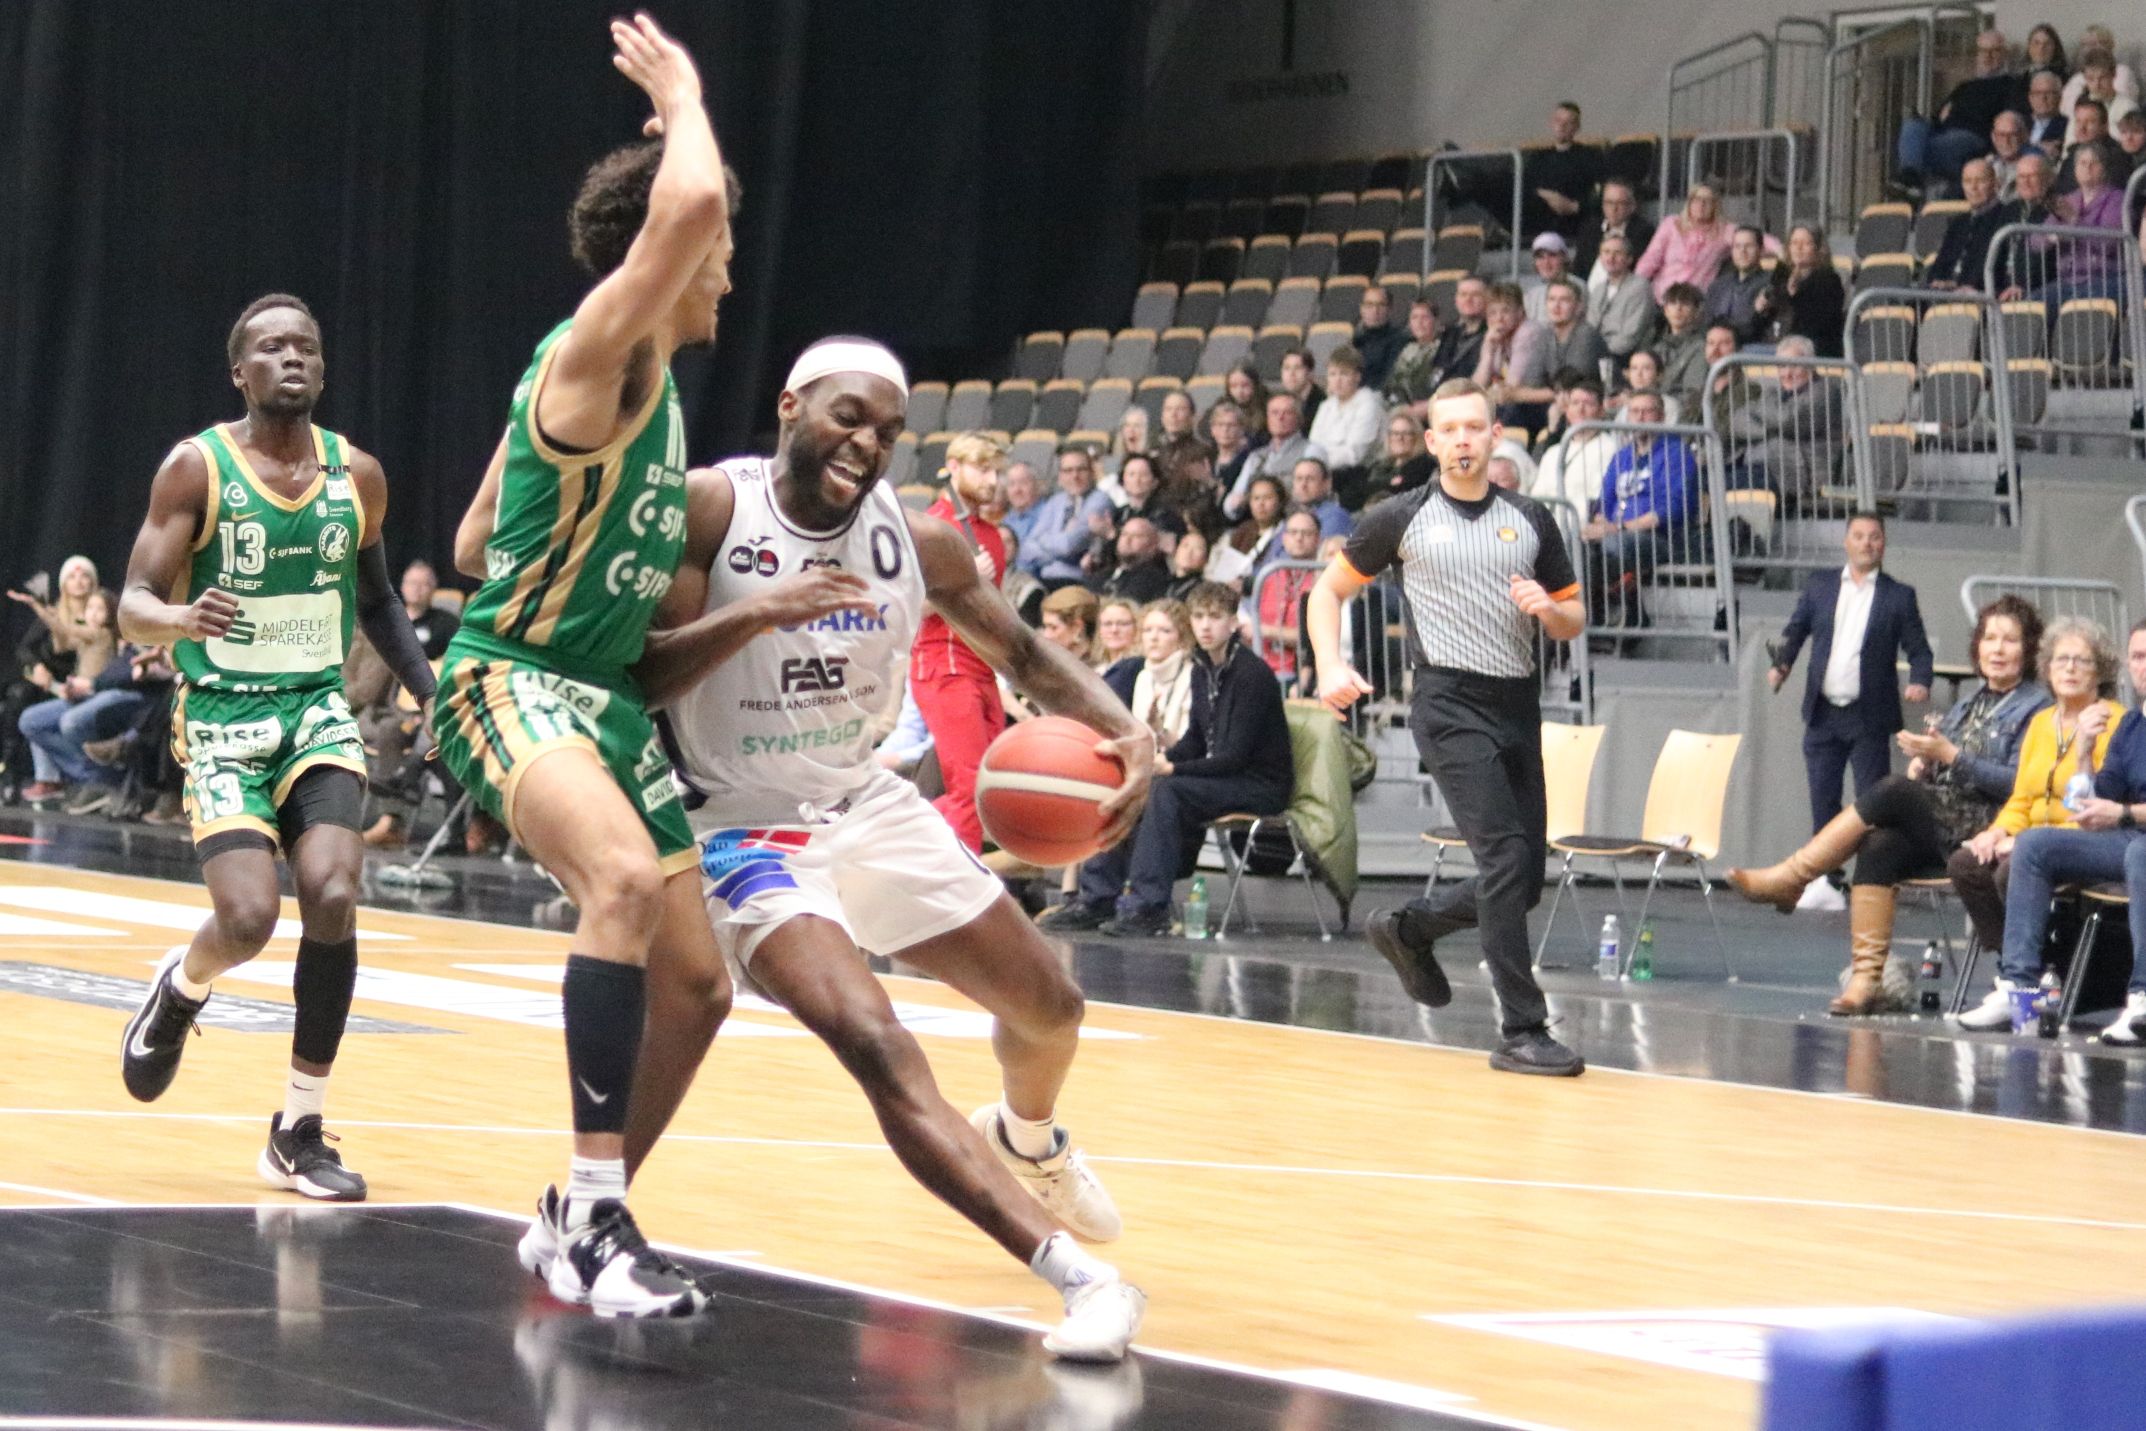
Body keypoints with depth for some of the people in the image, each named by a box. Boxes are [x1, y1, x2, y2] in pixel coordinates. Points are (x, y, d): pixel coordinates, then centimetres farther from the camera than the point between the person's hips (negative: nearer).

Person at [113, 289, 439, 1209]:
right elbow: (133, 608, -10)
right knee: (248, 918, -18)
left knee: (332, 897, -18)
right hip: (221, 717, -3)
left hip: (318, 711, 3)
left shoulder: (356, 475, 4)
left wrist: (430, 690, 10)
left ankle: (300, 1133, -6)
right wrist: (184, 620, -32)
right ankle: (182, 987, 22)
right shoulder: (196, 468, -8)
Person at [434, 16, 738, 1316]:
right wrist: (682, 97, -15)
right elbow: (690, 203, -33)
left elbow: (473, 546, 23)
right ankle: (596, 1219, -35)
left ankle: (578, 1223, 25)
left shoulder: (649, 385, 15)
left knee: (694, 984, 8)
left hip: (606, 695, 10)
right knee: (628, 880, -36)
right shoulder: (600, 355, -13)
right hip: (513, 681, -10)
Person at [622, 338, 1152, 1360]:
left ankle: (1026, 1140, 48)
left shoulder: (921, 542, -7)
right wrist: (755, 615, -37)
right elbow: (636, 678, -21)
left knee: (1047, 1008, 11)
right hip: (748, 826, -6)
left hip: (867, 804, 6)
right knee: (878, 1049, -26)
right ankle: (1078, 1278, -30)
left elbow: (1021, 652, 7)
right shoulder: (708, 509, -19)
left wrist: (1124, 730, -11)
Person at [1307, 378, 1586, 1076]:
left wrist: (1547, 609, -6)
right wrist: (1330, 666, -5)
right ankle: (1521, 1032, -15)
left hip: (1519, 704, 5)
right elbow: (1327, 590, 11)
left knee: (1523, 883, 6)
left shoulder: (1530, 521, 13)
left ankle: (1408, 929, 34)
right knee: (1506, 857, -18)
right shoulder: (1404, 519, 3)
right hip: (1451, 704, -5)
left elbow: (1573, 620, 18)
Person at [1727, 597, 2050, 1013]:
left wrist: (1948, 755, -15)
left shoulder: (2037, 707, 1)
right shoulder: (1971, 702, 25)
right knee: (1879, 847, -26)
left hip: (1982, 833, -6)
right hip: (1939, 829, 6)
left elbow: (2018, 785, -10)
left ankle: (1790, 878, -21)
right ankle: (1865, 979, -33)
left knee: (1893, 793, -27)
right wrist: (1922, 760, 4)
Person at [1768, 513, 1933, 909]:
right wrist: (1781, 665, -7)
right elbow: (1795, 630, 11)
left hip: (1869, 718, -3)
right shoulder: (1819, 586, 9)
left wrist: (1919, 682, -17)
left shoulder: (1899, 596, 3)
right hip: (1823, 715, 3)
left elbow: (1918, 650, 2)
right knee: (1823, 802, 6)